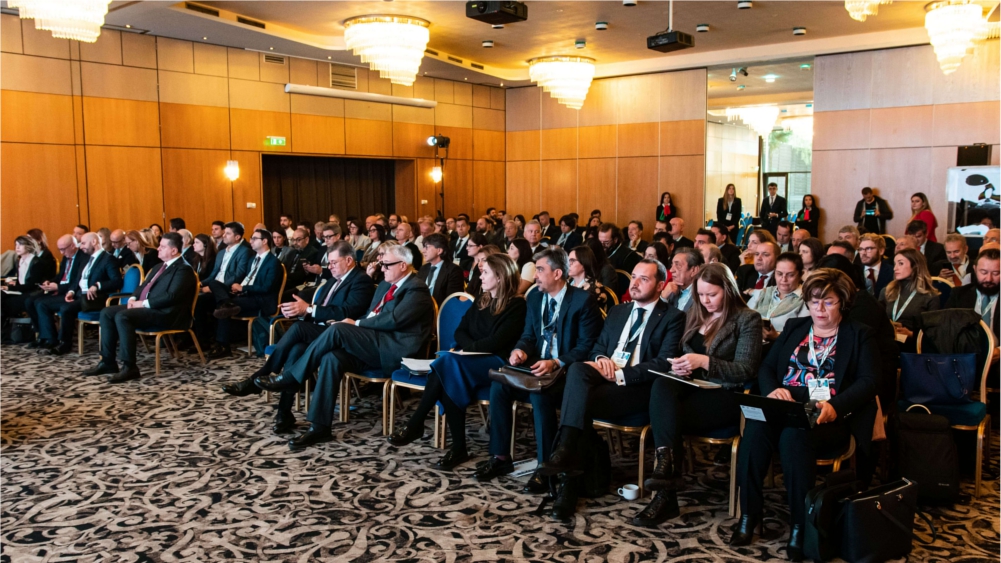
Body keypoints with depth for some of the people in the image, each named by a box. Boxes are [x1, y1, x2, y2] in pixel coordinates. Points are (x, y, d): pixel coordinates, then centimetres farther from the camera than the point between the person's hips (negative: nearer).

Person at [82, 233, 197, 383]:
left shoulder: (183, 269, -9)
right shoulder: (160, 266, 21)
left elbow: (172, 296, -21)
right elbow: (144, 285, 25)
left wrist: (144, 303, -18)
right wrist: (133, 298, 3)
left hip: (165, 313, -10)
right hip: (145, 306, 10)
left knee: (122, 316, -29)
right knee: (107, 313, -1)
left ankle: (130, 368, -24)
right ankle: (107, 362, 1)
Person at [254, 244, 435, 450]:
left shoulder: (417, 290, -8)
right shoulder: (386, 285, 21)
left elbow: (393, 320, -19)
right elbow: (370, 317, 20)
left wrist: (356, 324, -10)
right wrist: (355, 326, -2)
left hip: (395, 351, -8)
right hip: (375, 347, 8)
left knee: (338, 329, -23)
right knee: (332, 357, -22)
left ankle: (289, 378, -11)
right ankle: (320, 427, -22)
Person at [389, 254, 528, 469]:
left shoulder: (516, 306, -3)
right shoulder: (481, 300, 19)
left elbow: (496, 342, -13)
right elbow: (460, 332, 13)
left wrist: (469, 347, -6)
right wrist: (470, 347, -7)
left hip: (495, 364, -6)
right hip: (470, 359, 6)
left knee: (448, 363, -31)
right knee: (449, 377, -29)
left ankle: (415, 425, -27)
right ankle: (458, 447, -31)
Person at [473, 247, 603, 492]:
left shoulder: (583, 300, -10)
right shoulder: (535, 297, 10)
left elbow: (587, 346, -13)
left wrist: (556, 363, -27)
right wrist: (520, 350, -9)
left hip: (566, 371, -6)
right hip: (537, 366, 6)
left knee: (540, 395, -35)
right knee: (499, 386, -19)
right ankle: (500, 457, -6)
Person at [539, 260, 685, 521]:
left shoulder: (673, 317, 4)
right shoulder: (617, 311, 24)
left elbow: (663, 365, -8)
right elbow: (597, 348, 23)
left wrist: (619, 373, -17)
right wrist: (601, 359, -3)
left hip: (640, 386, -5)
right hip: (604, 375, 5)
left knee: (579, 401, -30)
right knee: (577, 369, -31)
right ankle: (567, 450, -38)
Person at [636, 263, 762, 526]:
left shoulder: (748, 319, -2)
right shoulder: (696, 314, 17)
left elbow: (745, 370, -9)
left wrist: (704, 361, -22)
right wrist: (680, 365, -4)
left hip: (727, 396, -5)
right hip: (693, 386, 5)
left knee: (665, 416, -30)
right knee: (662, 385, -31)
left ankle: (665, 496, -23)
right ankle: (667, 469, -36)